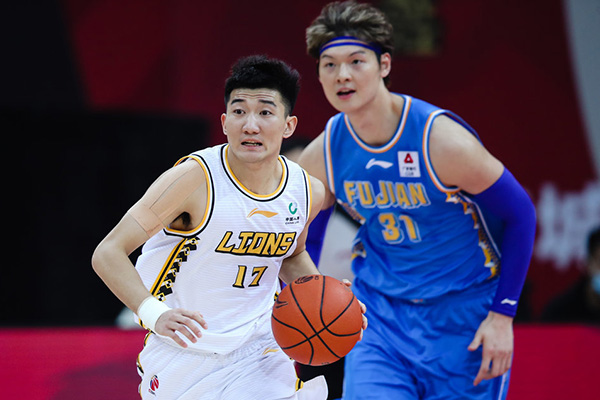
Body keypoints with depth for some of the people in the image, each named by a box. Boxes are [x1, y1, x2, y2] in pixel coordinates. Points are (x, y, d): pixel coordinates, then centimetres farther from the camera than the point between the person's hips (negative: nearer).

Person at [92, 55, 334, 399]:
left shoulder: (308, 192, -3)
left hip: (259, 350, 4)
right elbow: (108, 254, -21)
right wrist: (155, 315, -35)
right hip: (183, 355, -3)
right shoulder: (195, 178, -20)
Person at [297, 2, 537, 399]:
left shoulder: (442, 139, -21)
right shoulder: (320, 158, -7)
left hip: (464, 315, -3)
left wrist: (502, 316, -12)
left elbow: (520, 215, -11)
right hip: (379, 313, 3)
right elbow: (303, 240, 11)